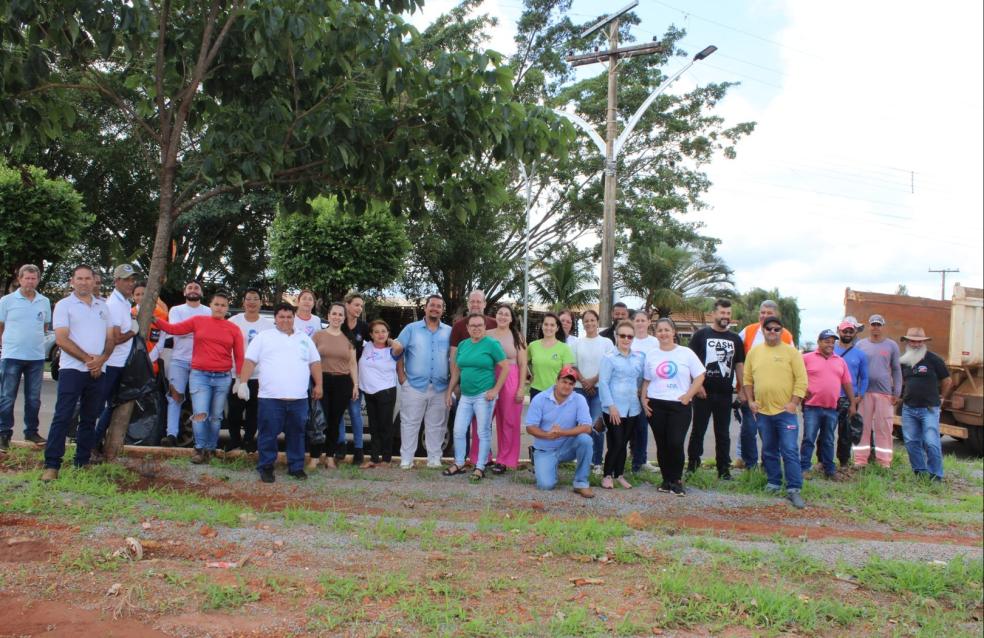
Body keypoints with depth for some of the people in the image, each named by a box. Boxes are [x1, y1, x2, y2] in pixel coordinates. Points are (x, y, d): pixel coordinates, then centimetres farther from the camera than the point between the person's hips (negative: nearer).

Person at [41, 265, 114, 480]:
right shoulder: (64, 305, 0)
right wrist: (88, 359, -13)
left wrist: (102, 359, -6)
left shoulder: (103, 306, 14)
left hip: (97, 371, 5)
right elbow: (61, 339, -9)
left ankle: (82, 463, 16)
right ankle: (52, 465, -6)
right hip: (72, 370, -5)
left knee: (89, 419, 9)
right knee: (62, 417, -7)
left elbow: (111, 338, 13)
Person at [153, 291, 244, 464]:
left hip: (223, 378, 1)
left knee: (216, 417, 9)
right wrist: (155, 320, -6)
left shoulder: (233, 329, 4)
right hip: (199, 375, -1)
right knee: (200, 414, -10)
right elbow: (173, 329, 5)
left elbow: (239, 357, 4)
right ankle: (200, 449, 3)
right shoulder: (198, 321, 5)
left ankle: (210, 449, 21)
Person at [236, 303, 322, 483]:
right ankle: (266, 467, 13)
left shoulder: (304, 339, 17)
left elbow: (315, 362, 18)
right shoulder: (263, 337, 6)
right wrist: (243, 383, -8)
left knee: (296, 434, 9)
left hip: (299, 398, 3)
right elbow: (250, 361, 1)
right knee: (268, 435, 1)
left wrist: (318, 385, 10)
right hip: (270, 397, -3)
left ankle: (296, 467, 19)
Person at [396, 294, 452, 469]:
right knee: (410, 423, 1)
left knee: (436, 426, 7)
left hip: (440, 388, 1)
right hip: (414, 386, -1)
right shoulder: (411, 329, 5)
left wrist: (452, 380, 2)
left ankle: (434, 458, 15)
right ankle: (406, 459, 7)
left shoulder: (449, 332, 9)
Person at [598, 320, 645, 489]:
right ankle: (607, 475, 11)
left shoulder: (640, 358, 9)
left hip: (632, 408, 4)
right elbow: (603, 383, -9)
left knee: (623, 443, 11)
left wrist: (642, 396, 6)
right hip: (614, 409, -4)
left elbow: (641, 380, 17)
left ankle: (619, 475, 23)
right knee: (616, 443, -4)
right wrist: (611, 406, -14)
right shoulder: (609, 358, -5)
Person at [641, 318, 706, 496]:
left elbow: (700, 377, 0)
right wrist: (643, 399, 2)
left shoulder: (686, 353, 0)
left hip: (679, 405, -3)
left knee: (676, 444, -11)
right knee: (662, 445, 6)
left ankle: (676, 480, 5)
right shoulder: (651, 355, 9)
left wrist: (688, 396, -9)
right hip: (656, 405, 3)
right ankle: (667, 480, 19)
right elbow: (646, 381, 14)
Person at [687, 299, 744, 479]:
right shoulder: (701, 334, 1)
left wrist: (742, 389, 6)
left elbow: (739, 365, 13)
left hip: (725, 393, 3)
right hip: (703, 392, -3)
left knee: (723, 433, 9)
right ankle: (692, 464, 15)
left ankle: (724, 469, 15)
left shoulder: (735, 339, 11)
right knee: (698, 430, 5)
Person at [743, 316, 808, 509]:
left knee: (790, 451, -6)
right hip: (762, 411, 3)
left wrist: (794, 402, -10)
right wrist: (750, 401, 3)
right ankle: (773, 482, 26)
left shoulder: (791, 352, -1)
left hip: (785, 411, -3)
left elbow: (801, 380, -4)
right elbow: (747, 379, 12)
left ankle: (794, 489, -2)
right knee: (769, 451, 13)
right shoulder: (754, 352, 8)